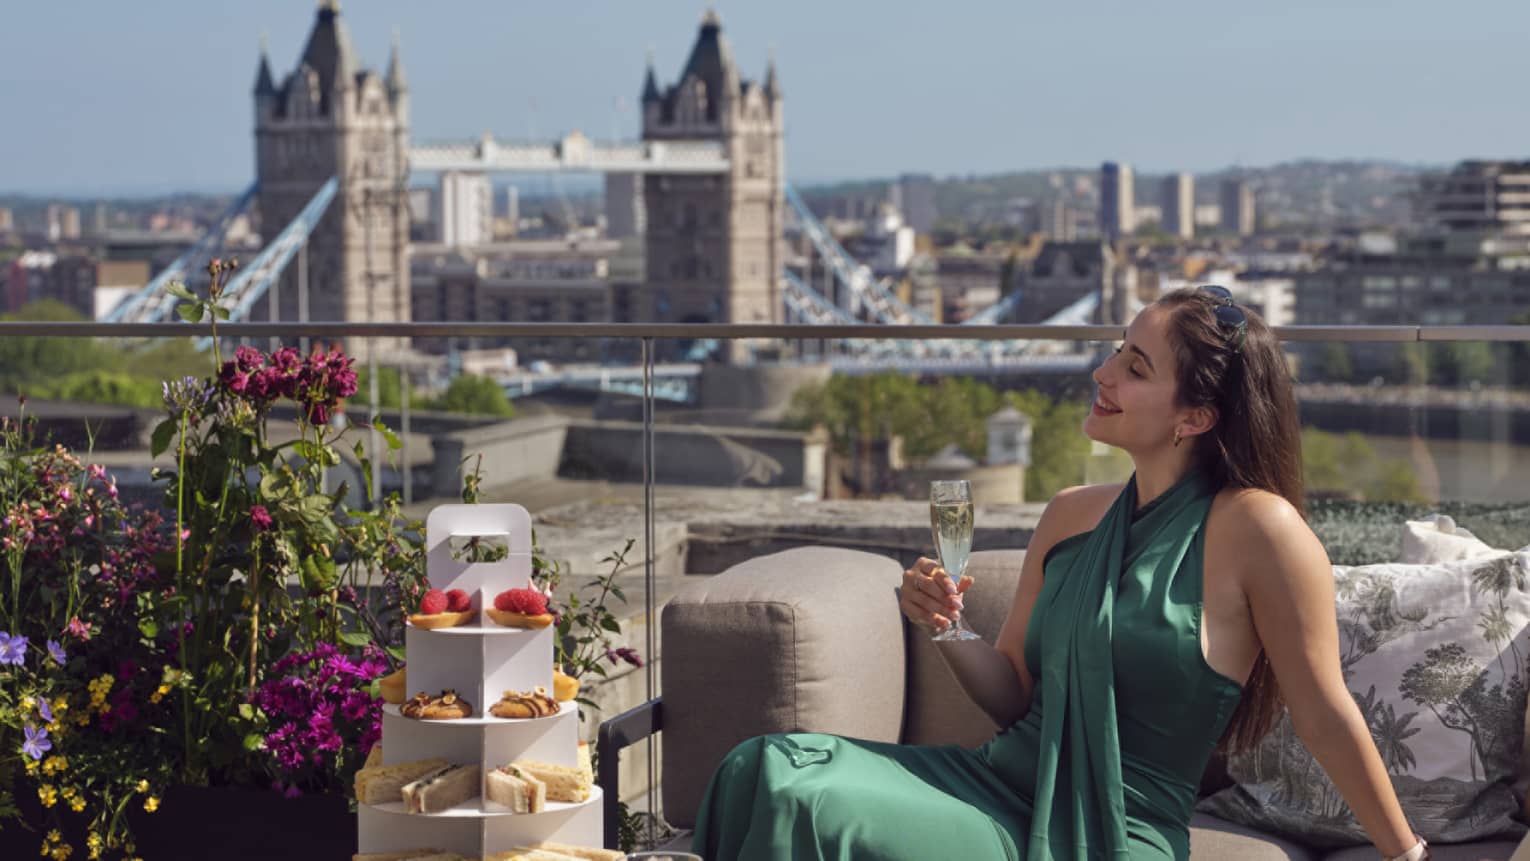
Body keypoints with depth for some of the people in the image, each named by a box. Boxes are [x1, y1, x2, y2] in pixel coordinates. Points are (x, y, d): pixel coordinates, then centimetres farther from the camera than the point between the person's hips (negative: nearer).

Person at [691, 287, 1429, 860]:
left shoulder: (1257, 529, -12)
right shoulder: (1069, 516, 9)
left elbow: (1325, 718, -5)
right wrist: (949, 633, -5)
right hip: (1006, 783, 7)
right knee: (769, 768, -14)